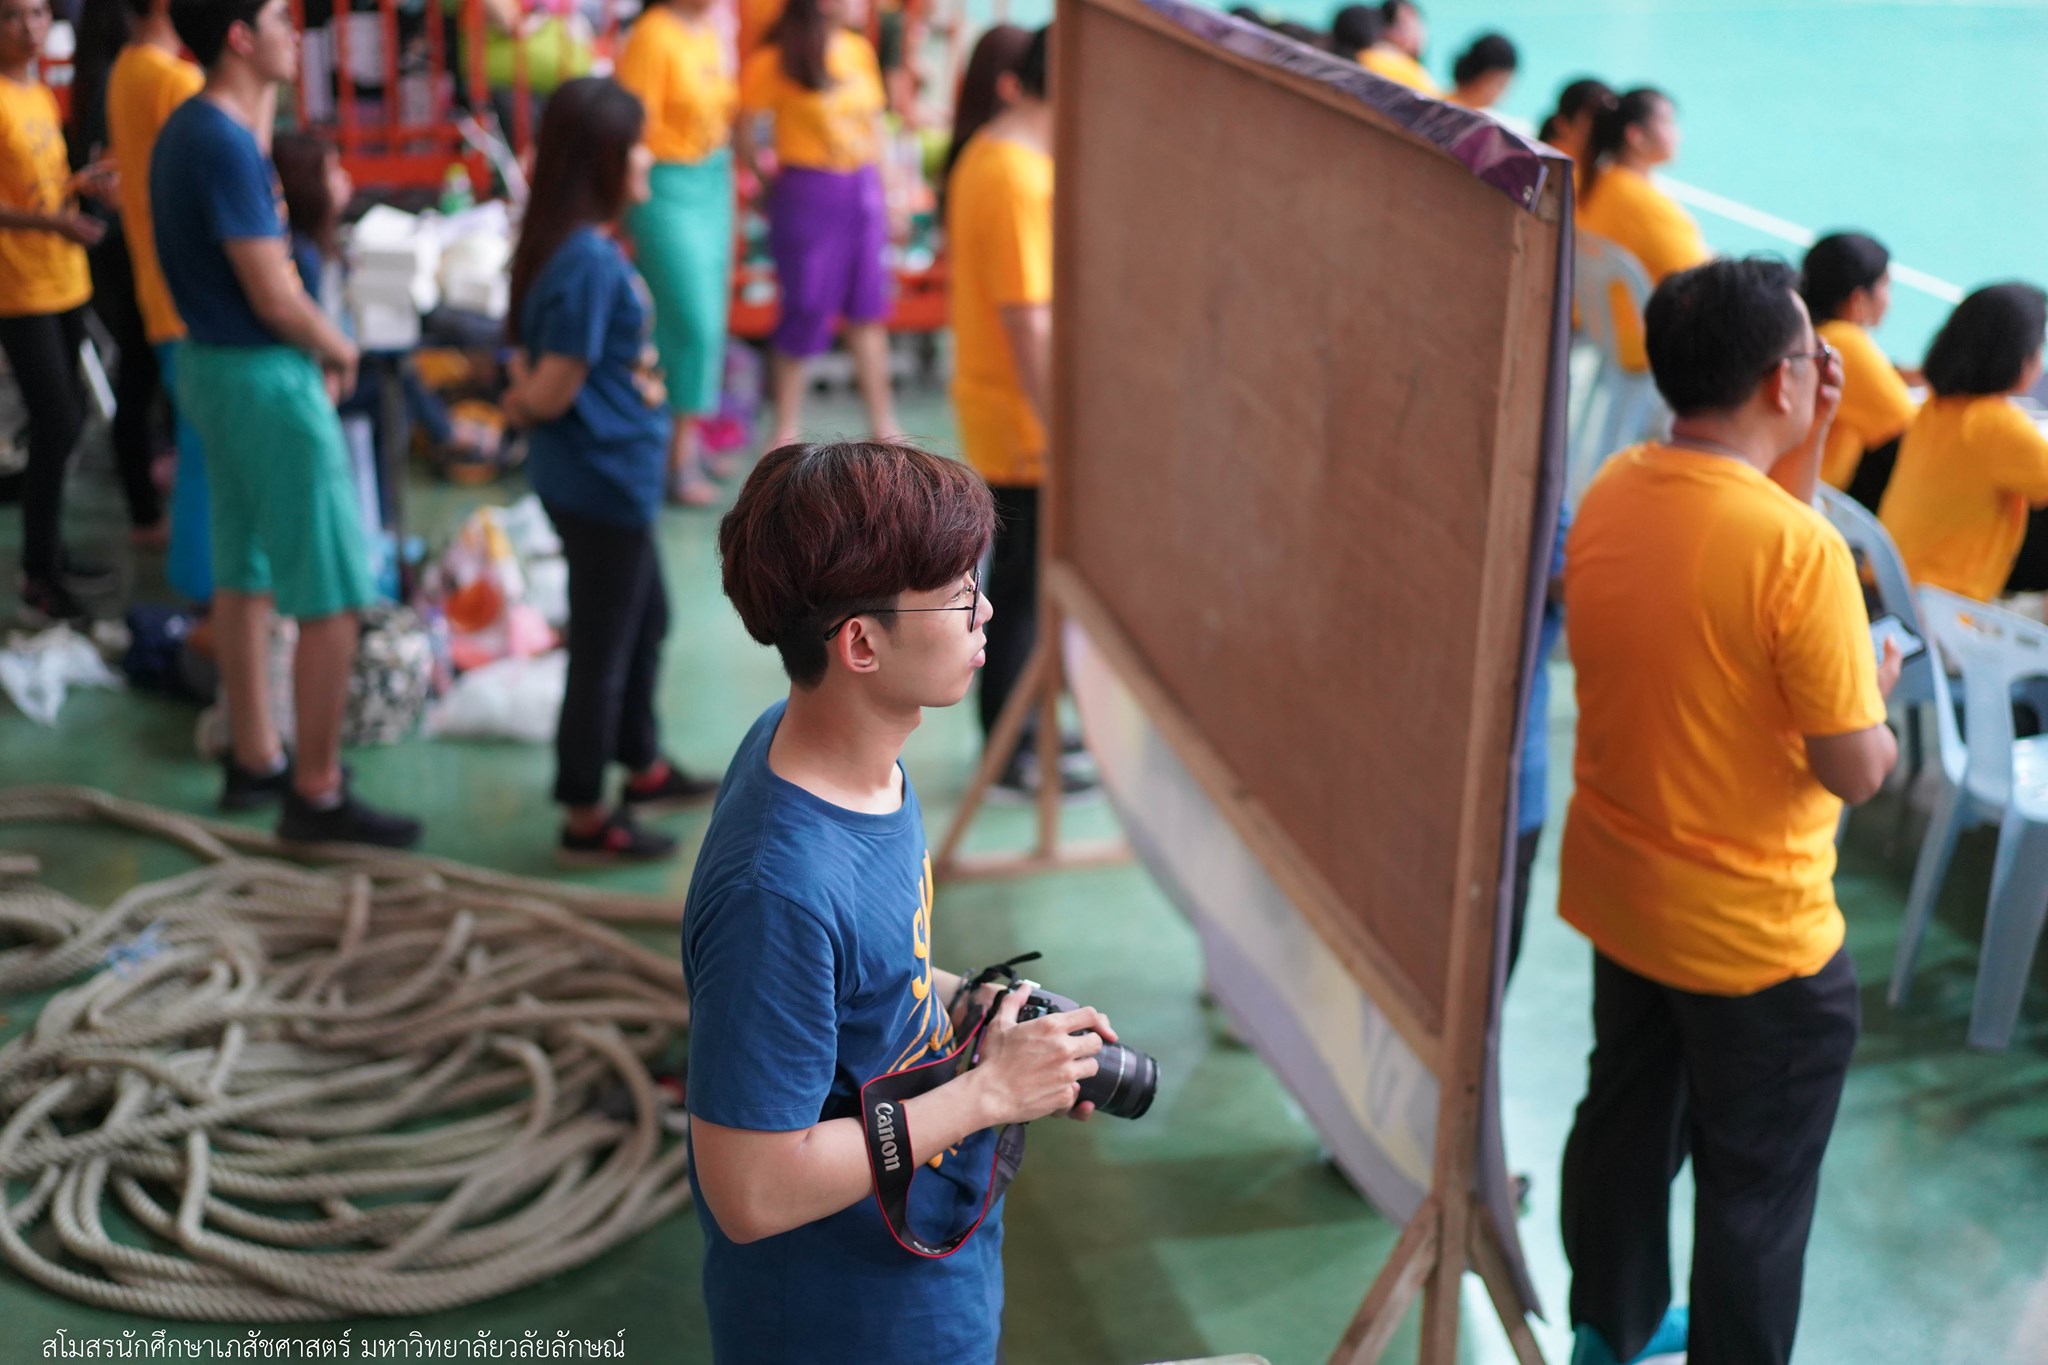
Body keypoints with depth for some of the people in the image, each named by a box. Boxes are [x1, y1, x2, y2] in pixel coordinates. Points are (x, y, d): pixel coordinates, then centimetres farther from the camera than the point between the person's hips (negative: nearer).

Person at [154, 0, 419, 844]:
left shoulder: (189, 127, 7)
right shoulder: (225, 145, -22)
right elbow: (274, 298, -23)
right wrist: (339, 350, -4)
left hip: (214, 364, 10)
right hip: (263, 378, -10)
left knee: (245, 573, 18)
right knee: (332, 598, -5)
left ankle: (254, 760, 28)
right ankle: (317, 794, 2)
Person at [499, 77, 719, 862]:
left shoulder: (576, 246, 6)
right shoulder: (590, 261, -24)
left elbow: (544, 372, 9)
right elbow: (550, 391, -22)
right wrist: (520, 407, -3)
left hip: (611, 478, 10)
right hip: (602, 479, -10)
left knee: (646, 619, 24)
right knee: (603, 646, 4)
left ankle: (642, 767, 42)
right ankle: (585, 820, 18)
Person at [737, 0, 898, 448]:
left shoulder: (859, 50, 8)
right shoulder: (775, 61, -8)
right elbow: (743, 134, -5)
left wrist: (884, 190, 13)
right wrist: (767, 177, 1)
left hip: (863, 191, 5)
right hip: (807, 194, -5)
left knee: (867, 308, 9)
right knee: (807, 307, 1)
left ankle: (883, 424, 16)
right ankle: (787, 428, 14)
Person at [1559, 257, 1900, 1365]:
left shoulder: (1610, 491, -6)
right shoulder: (1799, 548, -28)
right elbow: (1857, 772, -22)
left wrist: (1805, 452, 1)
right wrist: (1871, 684, -2)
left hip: (1616, 890, 8)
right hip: (1753, 932, -7)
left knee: (1626, 1120, 26)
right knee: (1755, 1189, 13)